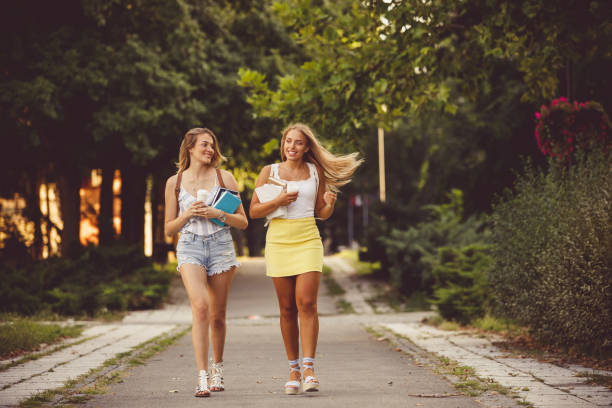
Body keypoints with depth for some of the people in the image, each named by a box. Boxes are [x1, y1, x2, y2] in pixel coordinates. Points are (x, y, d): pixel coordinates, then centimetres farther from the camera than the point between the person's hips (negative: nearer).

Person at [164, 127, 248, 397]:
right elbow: (169, 229, 10)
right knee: (200, 306, -22)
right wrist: (188, 214, -8)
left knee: (218, 315, 7)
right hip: (190, 247, -1)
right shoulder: (175, 182, 7)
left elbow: (243, 222, 7)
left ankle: (217, 368, 31)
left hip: (220, 246, 1)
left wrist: (218, 214, -10)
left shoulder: (225, 178, 7)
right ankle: (202, 377, -23)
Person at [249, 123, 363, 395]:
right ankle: (293, 369, 12)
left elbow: (322, 213, 13)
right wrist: (278, 201, -13)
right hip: (279, 241, 0)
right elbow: (253, 211, 4)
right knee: (287, 308, 3)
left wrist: (331, 203, -9)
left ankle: (309, 369, -14)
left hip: (308, 241, 0)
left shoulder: (316, 171, 7)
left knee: (307, 303, -13)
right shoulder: (269, 172, 5)